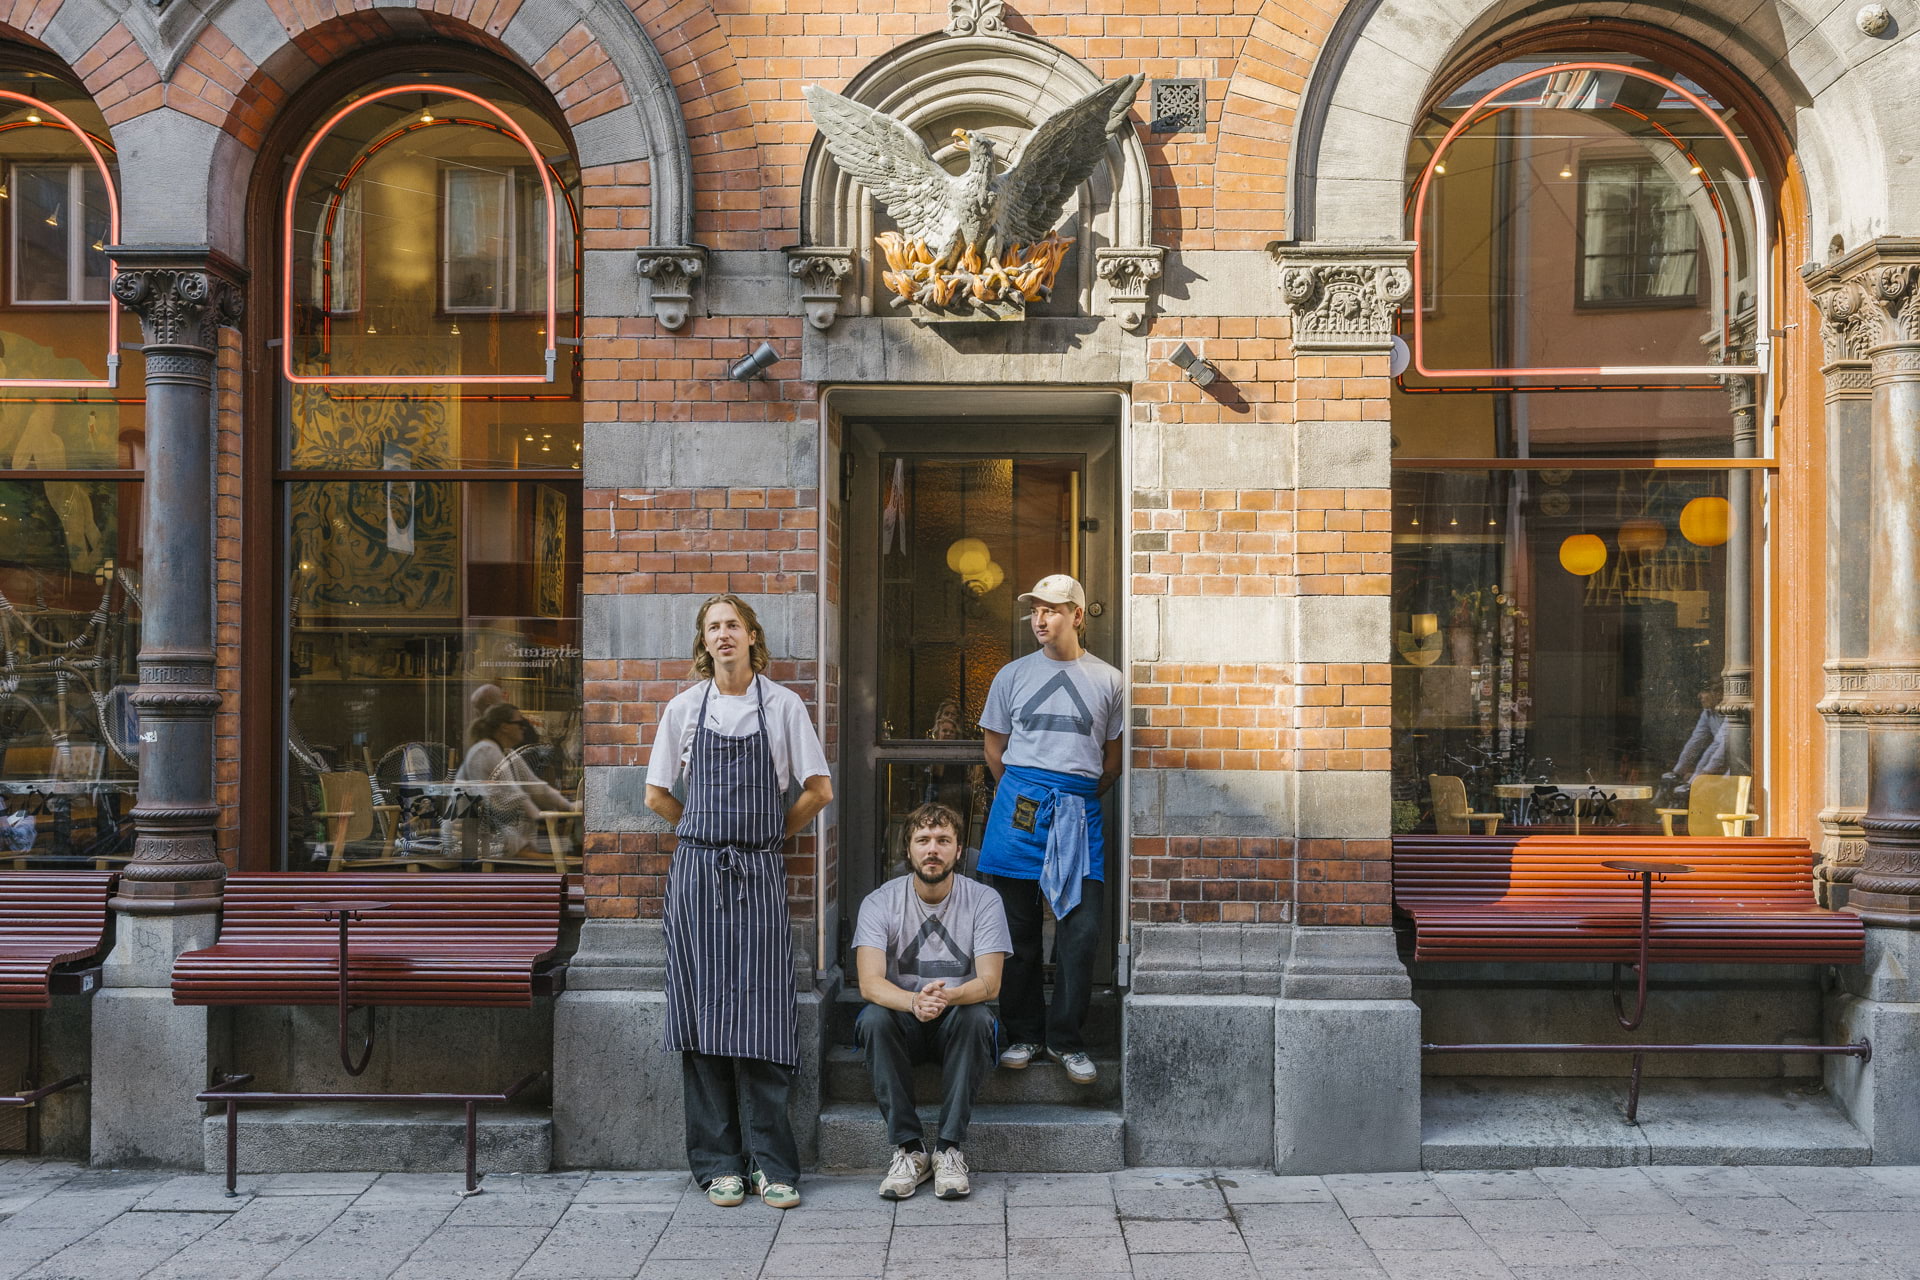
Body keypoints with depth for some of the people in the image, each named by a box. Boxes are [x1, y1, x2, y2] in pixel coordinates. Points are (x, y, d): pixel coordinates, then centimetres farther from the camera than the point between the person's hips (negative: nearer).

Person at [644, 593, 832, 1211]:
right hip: (696, 873, 2)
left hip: (760, 875, -1)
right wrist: (710, 832, 12)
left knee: (761, 1012, -4)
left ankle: (772, 1164, 4)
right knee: (703, 1011, 2)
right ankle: (718, 1161, 11)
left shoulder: (782, 705, 3)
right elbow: (658, 796, 13)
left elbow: (818, 790, 4)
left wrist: (769, 833, 8)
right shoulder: (684, 708, 7)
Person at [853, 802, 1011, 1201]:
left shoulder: (984, 900, -7)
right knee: (873, 1019, -31)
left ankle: (951, 1150, -24)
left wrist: (948, 996, -39)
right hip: (903, 1024, 0)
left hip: (958, 1026, 0)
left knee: (976, 1016, -33)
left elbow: (990, 984, -15)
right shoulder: (880, 902, -8)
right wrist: (914, 1001, -41)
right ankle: (908, 1149, -23)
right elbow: (870, 984, -19)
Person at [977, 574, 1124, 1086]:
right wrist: (1021, 794, 12)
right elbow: (994, 747, 15)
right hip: (1019, 806, 0)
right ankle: (1024, 1034, 17)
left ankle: (1067, 1040, 8)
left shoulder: (1108, 681, 9)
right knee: (1018, 928, 4)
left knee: (1081, 928, -5)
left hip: (1080, 810, 0)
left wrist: (1079, 796, 12)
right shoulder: (1013, 675, 9)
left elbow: (1113, 758, 16)